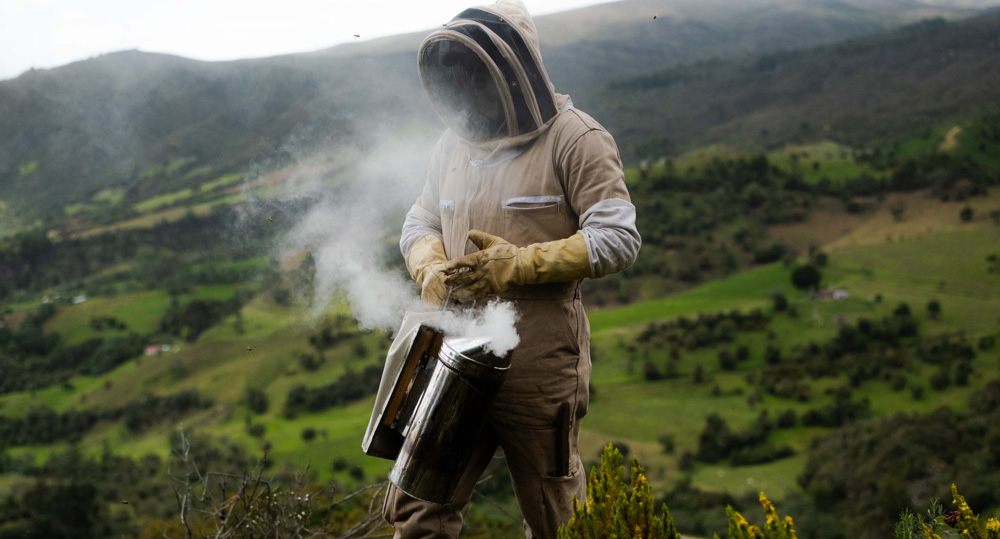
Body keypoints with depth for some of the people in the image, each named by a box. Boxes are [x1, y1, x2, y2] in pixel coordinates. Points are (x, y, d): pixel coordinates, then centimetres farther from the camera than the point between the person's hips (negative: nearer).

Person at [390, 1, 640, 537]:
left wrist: (520, 264, -22)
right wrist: (431, 269, -5)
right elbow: (419, 225, 18)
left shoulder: (575, 140, -7)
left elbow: (618, 238, -14)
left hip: (538, 364, -5)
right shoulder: (454, 143, 13)